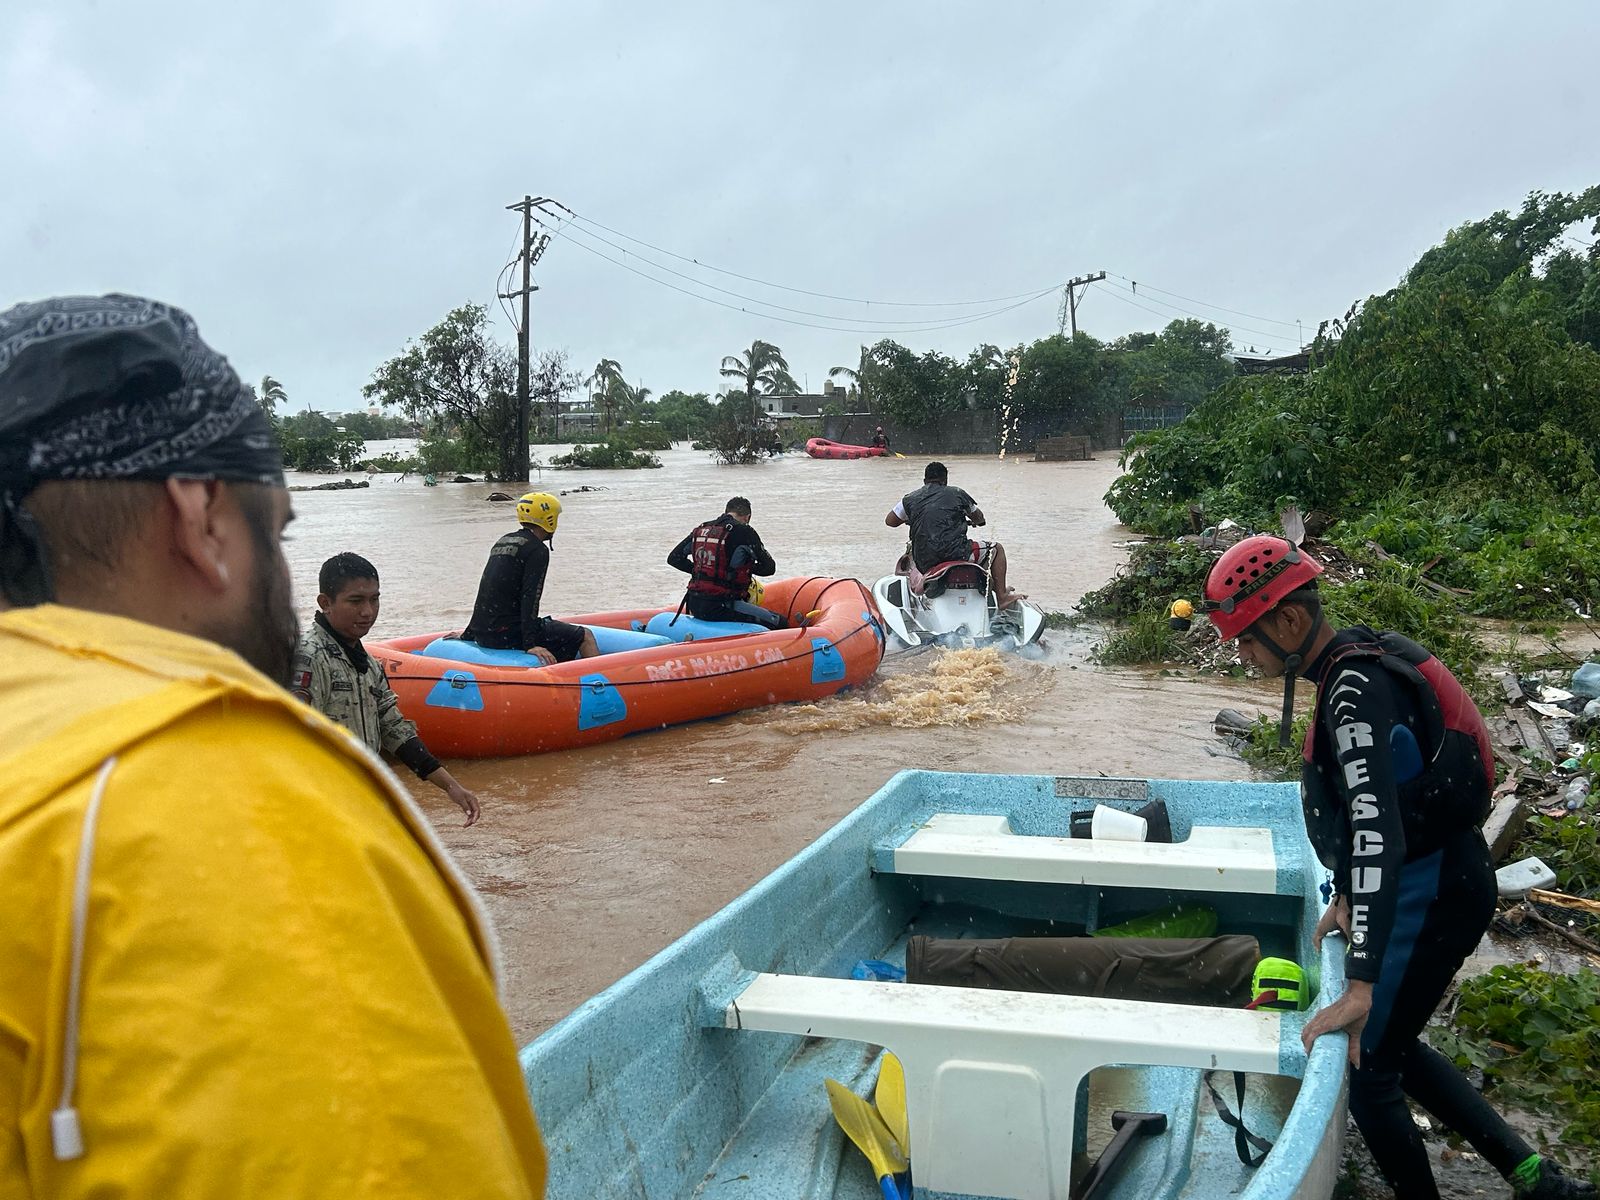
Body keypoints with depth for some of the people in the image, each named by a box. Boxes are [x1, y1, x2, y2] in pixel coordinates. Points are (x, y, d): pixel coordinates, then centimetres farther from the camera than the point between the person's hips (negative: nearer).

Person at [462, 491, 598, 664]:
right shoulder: (537, 550, -10)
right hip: (509, 635, -9)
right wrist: (530, 645, -21)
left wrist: (469, 634, 28)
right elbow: (530, 597, -19)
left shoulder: (503, 542, 17)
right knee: (585, 637, -3)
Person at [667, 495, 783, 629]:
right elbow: (769, 567, -1)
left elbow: (673, 559, 17)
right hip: (719, 607, -7)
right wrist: (747, 567, 18)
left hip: (694, 606, 7)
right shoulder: (744, 532, -6)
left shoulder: (700, 529, 12)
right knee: (779, 622, -4)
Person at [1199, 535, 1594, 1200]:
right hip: (1439, 879, 10)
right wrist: (1345, 896, 17)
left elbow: (1378, 830, -33)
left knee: (1366, 1073, -1)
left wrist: (1361, 986, -35)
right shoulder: (1357, 664, 7)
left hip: (1432, 892, -10)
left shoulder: (1356, 687, -25)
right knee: (1390, 1045, 20)